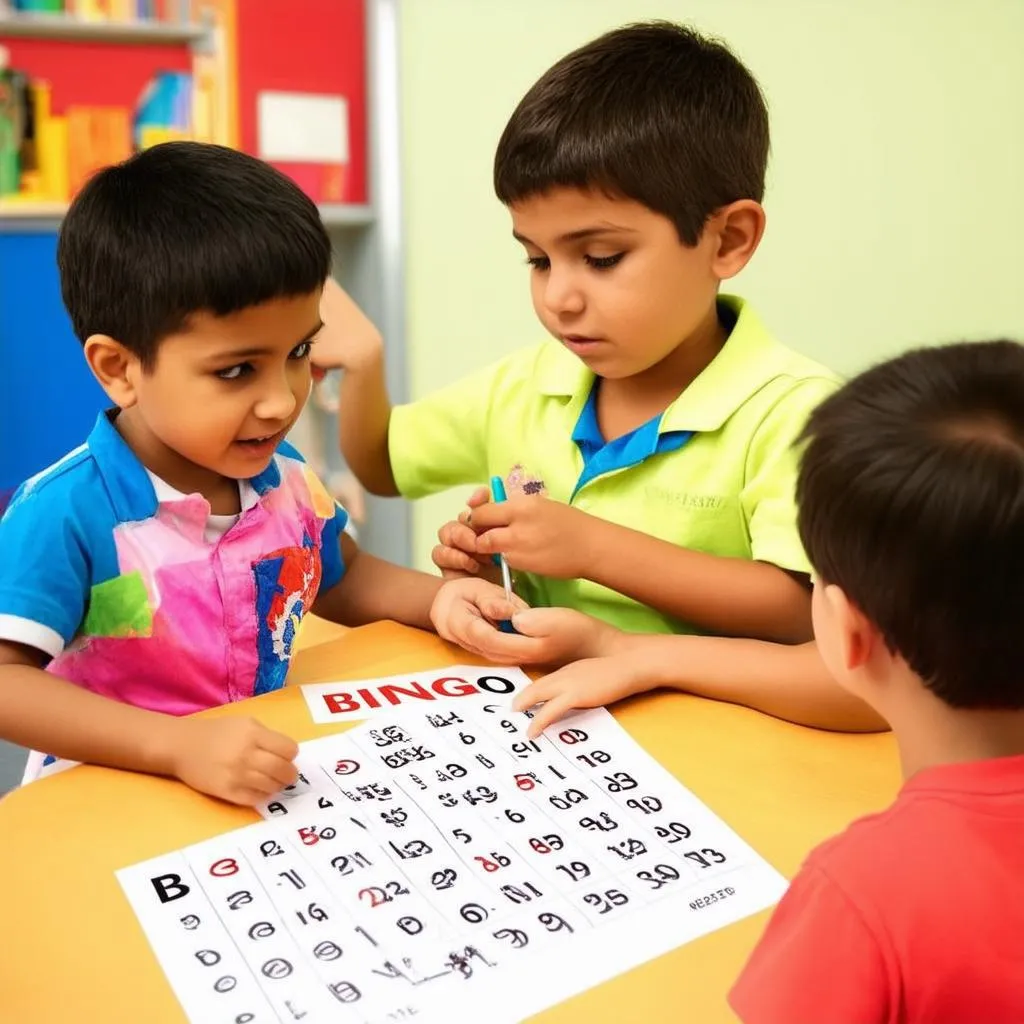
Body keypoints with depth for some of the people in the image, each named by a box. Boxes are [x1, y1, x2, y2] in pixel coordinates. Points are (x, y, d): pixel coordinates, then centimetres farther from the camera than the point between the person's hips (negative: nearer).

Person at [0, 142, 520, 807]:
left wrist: (438, 600, 0)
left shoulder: (285, 478, 0)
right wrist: (177, 745, -32)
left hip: (271, 793, 4)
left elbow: (337, 577, 18)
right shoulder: (66, 514, -18)